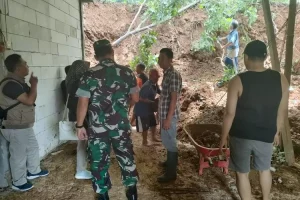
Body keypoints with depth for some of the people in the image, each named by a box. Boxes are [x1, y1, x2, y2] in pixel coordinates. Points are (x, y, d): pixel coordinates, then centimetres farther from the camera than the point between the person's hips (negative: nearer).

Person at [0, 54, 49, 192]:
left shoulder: (18, 82, 8)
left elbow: (28, 100, 17)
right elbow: (30, 100, -27)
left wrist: (32, 85, 6)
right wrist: (34, 84, -17)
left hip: (24, 125, 10)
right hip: (15, 127, -10)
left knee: (33, 147, 23)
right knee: (19, 155, 5)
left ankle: (33, 171, 43)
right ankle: (19, 183, 23)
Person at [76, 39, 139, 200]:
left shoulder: (90, 75, -7)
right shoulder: (127, 72, -3)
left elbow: (83, 103, -9)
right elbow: (135, 99, 2)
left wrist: (80, 126, 0)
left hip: (97, 127, -1)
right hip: (121, 126, 2)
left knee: (99, 160, 14)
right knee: (126, 157, 17)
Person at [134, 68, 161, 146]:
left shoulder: (155, 84, 0)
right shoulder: (147, 86, -28)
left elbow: (159, 92, 14)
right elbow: (141, 98, -30)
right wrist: (153, 102, -28)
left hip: (149, 108, 9)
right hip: (142, 109, -9)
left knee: (153, 123, 19)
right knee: (145, 126, 2)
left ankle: (154, 137, 38)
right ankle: (145, 141, 19)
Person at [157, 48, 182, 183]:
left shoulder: (174, 75, -18)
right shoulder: (166, 74, 12)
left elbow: (174, 99, -22)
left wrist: (168, 119, -23)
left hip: (169, 115, -10)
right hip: (164, 113, 10)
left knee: (169, 142, -2)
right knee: (167, 140, 22)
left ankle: (171, 173, 8)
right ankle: (170, 161, 40)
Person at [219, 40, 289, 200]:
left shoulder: (238, 81, -17)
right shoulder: (280, 79, -6)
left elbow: (230, 113, -14)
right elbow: (282, 111, 3)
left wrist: (224, 137, -2)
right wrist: (276, 132, 18)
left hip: (241, 136, -4)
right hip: (265, 136, 4)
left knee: (242, 173, 15)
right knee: (264, 169, 28)